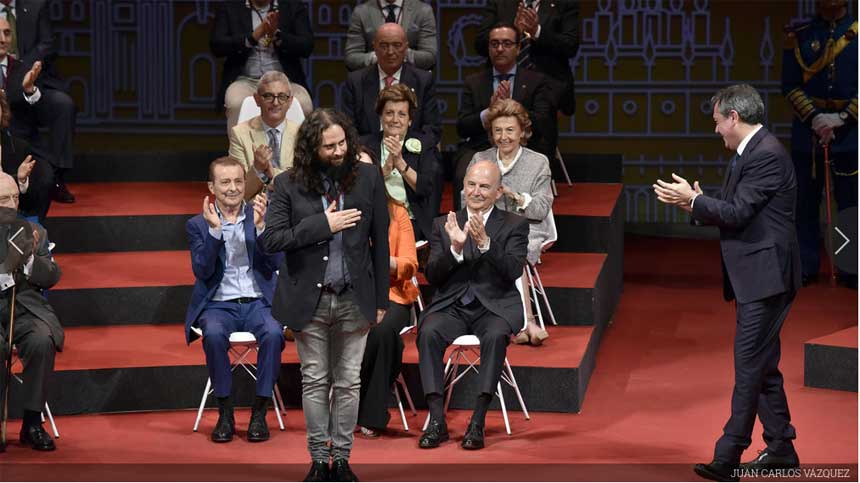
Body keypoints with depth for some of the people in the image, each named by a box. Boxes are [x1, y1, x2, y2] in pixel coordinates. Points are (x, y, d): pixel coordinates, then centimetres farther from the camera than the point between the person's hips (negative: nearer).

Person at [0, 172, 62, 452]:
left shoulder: (35, 232, 13)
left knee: (42, 342, -29)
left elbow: (50, 279, 8)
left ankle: (32, 423, -17)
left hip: (24, 307, 2)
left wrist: (31, 256, -11)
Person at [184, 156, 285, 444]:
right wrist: (215, 230, -16)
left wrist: (260, 226, -15)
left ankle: (259, 412, -19)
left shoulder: (263, 216, 9)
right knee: (214, 334, -34)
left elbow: (275, 263, -1)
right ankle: (225, 413, -20)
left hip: (258, 302, 1)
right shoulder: (199, 224, 7)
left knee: (273, 333, -32)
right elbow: (202, 271, -6)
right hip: (218, 304, -1)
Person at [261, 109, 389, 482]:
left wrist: (381, 299, 3)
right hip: (309, 299, -1)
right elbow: (271, 239, -11)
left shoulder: (368, 178, -2)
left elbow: (380, 241, 2)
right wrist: (323, 224, -18)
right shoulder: (289, 184, -6)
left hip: (354, 300, 1)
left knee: (348, 383, 7)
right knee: (315, 382, 8)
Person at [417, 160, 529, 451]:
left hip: (494, 306, -1)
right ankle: (437, 421, -28)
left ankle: (477, 423, -32)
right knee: (428, 333, -30)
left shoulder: (515, 225, 8)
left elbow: (514, 270, -9)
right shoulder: (443, 225, 13)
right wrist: (455, 248, -15)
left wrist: (485, 244, -24)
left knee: (496, 336, -35)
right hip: (452, 306, 2)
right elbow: (432, 277, 3)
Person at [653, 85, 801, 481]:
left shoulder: (767, 155, -16)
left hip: (766, 275, -11)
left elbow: (738, 212, -20)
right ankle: (781, 449, 23)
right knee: (762, 366, 15)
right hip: (752, 276, 11)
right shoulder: (747, 154, 16)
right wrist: (698, 205, 3)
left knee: (750, 366, -10)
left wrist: (693, 200, -9)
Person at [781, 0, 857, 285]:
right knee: (805, 202, 3)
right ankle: (805, 266, 10)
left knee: (850, 202, 2)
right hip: (807, 130, 1)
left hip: (849, 130, -1)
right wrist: (815, 118, -12)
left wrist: (842, 118, -13)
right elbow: (790, 85, 0)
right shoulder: (799, 36, 4)